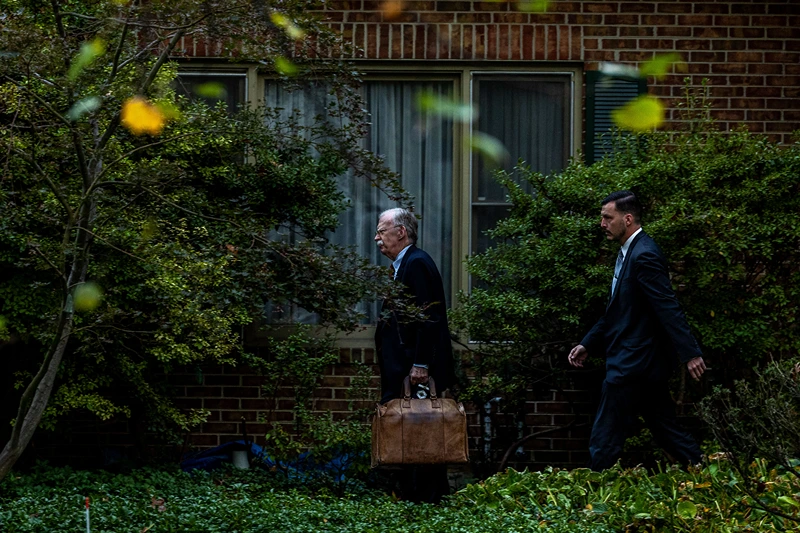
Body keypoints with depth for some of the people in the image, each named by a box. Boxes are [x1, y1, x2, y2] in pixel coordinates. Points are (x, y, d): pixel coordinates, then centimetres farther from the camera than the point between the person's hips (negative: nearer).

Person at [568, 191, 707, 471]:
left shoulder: (644, 256, -17)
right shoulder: (628, 253, 15)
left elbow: (668, 308, -23)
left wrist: (690, 353, -27)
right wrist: (588, 344, 22)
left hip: (633, 364, -10)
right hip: (644, 363, 10)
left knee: (604, 440, -5)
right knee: (666, 430, 13)